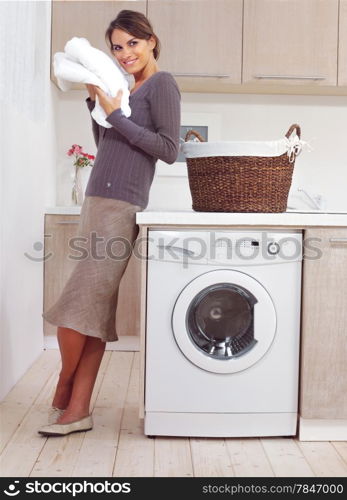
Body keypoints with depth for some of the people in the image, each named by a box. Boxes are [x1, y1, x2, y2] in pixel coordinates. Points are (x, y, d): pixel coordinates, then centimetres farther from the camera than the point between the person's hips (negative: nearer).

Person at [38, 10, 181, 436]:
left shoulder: (162, 83, -2)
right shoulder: (130, 89, 20)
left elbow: (168, 149, -11)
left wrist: (116, 114, -9)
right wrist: (95, 101, 14)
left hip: (120, 209, -8)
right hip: (97, 204, 8)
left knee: (77, 305, -7)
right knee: (94, 309, 5)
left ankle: (64, 396, 14)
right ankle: (78, 410, 10)